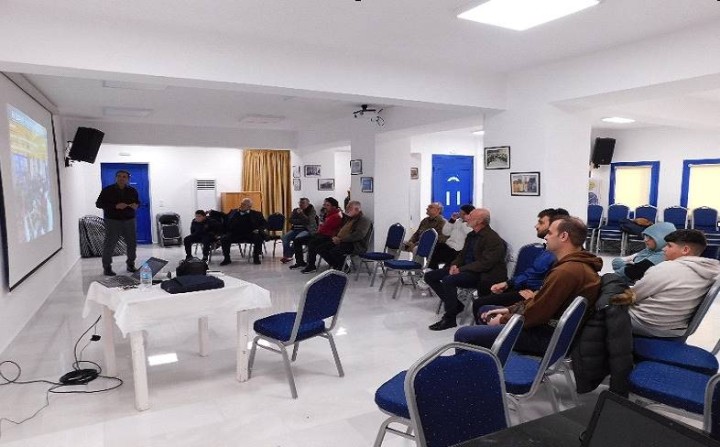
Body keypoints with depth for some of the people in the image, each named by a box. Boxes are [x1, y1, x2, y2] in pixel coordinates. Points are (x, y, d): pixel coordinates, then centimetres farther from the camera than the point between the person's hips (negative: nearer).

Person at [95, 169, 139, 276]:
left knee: (132, 243, 7)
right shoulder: (107, 190, -4)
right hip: (113, 221, -4)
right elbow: (99, 204, -6)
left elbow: (137, 201, 21)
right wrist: (115, 206, -19)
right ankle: (107, 267, 6)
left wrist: (136, 205, -5)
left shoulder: (132, 191, 7)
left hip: (129, 220, 4)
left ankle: (130, 264, 23)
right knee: (109, 244, -3)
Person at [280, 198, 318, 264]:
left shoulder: (311, 211, 1)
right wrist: (301, 221, -8)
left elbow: (309, 221, -13)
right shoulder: (296, 210, 15)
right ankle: (286, 255, -20)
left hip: (307, 230, -5)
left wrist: (301, 213, -16)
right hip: (295, 229, 5)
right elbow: (291, 220, 4)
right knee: (285, 237, -20)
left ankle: (288, 256, -23)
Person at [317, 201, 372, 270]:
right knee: (321, 248, -6)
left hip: (355, 245, -9)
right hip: (341, 242, 9)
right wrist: (335, 237, 5)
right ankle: (336, 266, 2)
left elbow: (358, 235, -21)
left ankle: (341, 269, -9)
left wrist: (341, 239, -22)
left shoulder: (364, 220, -5)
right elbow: (341, 230, 30)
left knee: (335, 251, -34)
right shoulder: (348, 218, 24)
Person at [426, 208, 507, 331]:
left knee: (448, 280, -33)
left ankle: (450, 319, -18)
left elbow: (485, 263, -21)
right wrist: (454, 265, -4)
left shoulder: (493, 239, -15)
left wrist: (461, 269, -22)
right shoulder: (471, 235, 12)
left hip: (482, 274, -9)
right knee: (430, 276, 1)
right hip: (465, 268, 10)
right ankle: (455, 305, 7)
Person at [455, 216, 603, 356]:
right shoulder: (577, 263, 10)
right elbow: (540, 299, 16)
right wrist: (509, 309, 9)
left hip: (547, 336, -11)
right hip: (549, 324, 11)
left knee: (463, 335, -18)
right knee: (485, 310, 25)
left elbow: (536, 313, -23)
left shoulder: (567, 271, -25)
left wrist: (502, 320, -7)